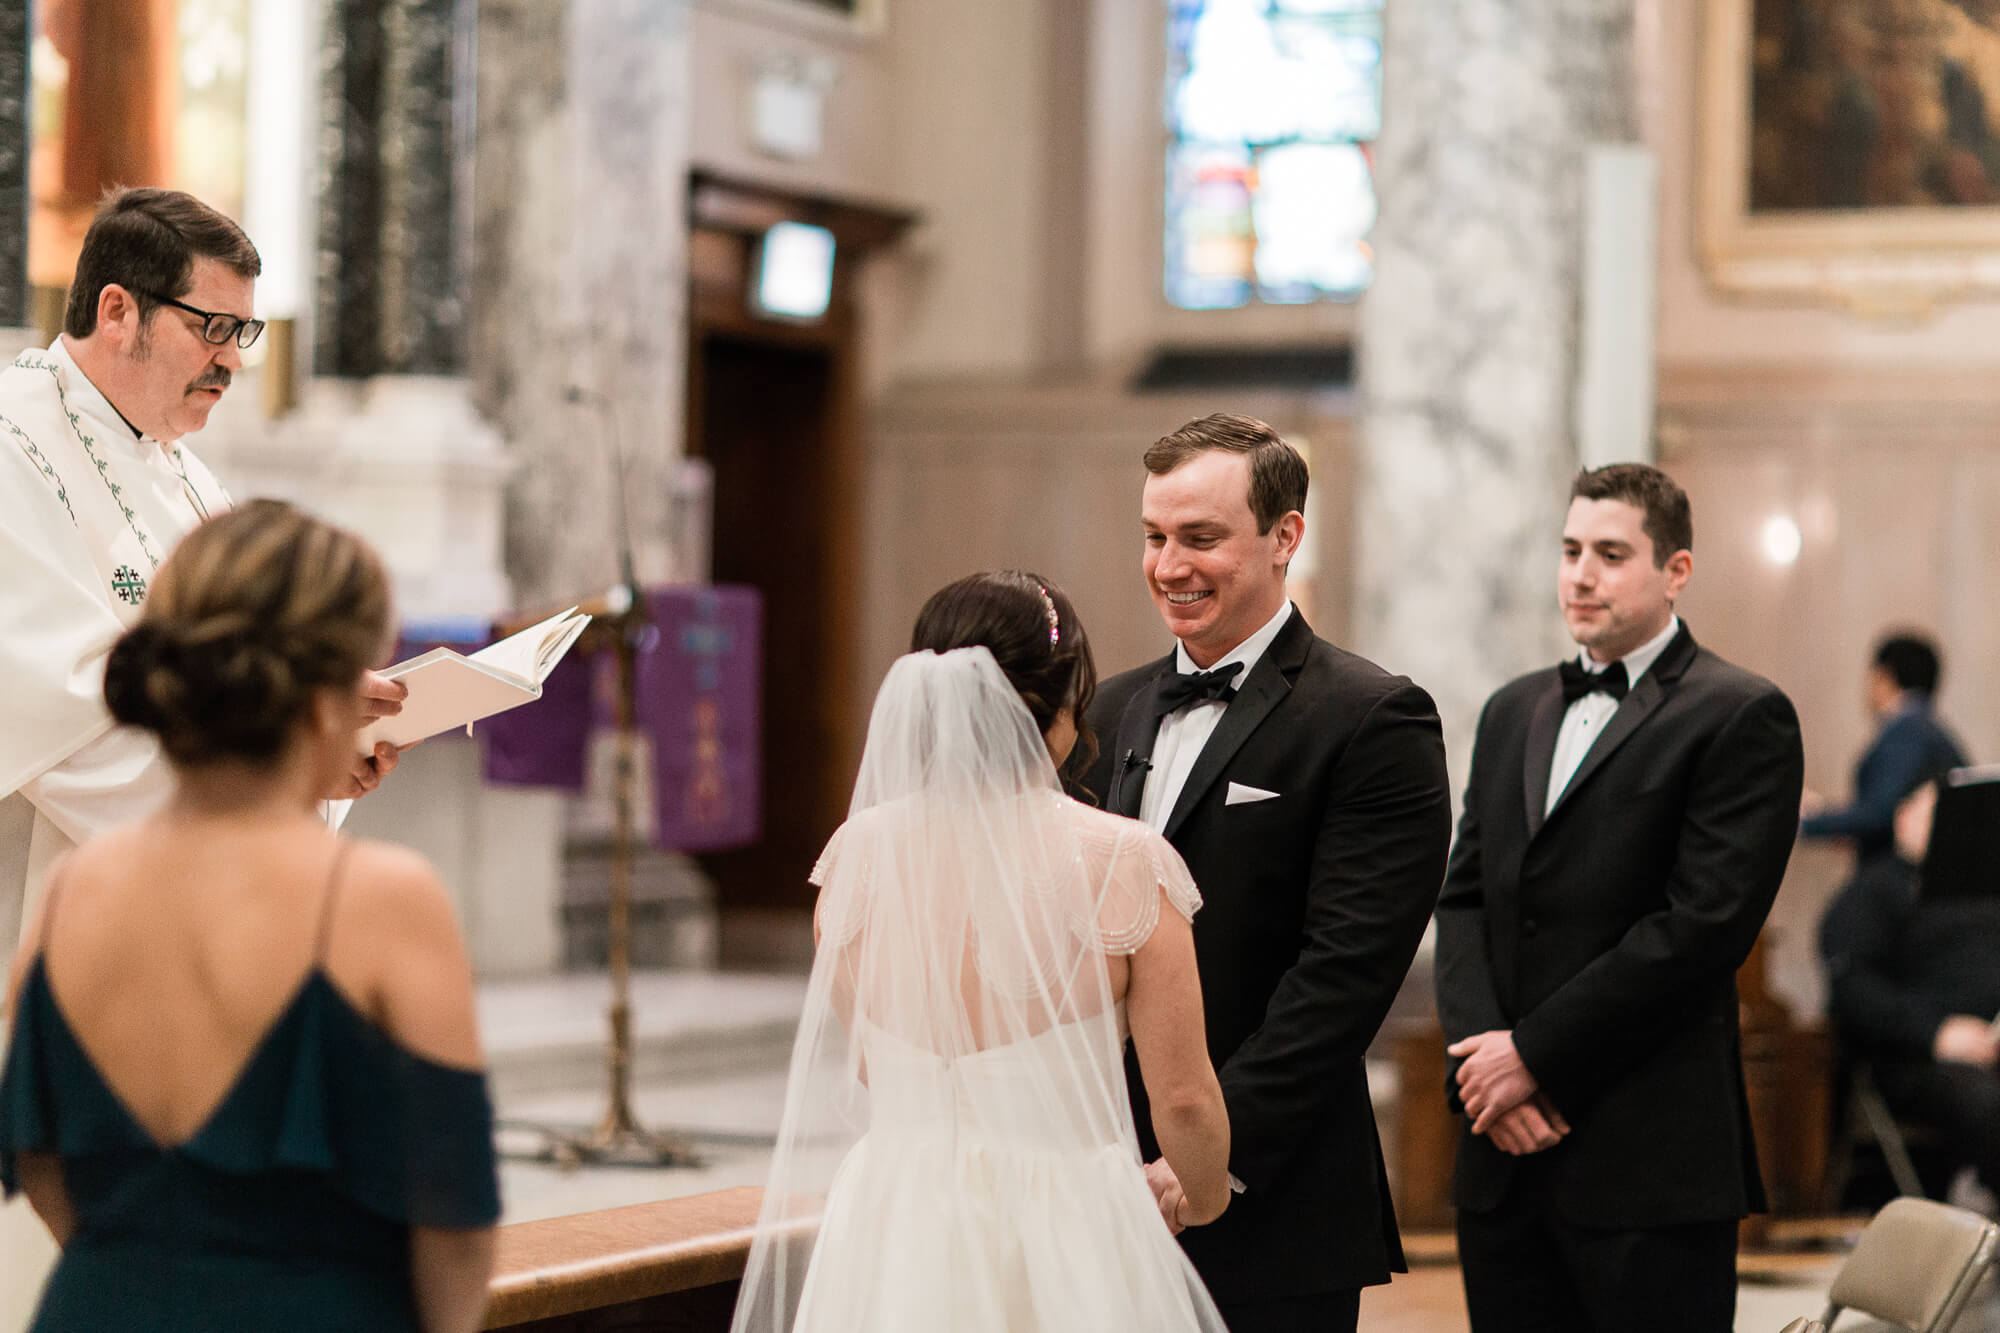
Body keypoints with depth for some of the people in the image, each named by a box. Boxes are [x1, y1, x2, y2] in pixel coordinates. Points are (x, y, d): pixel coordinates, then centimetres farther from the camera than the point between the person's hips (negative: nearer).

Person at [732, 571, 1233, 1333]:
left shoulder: (861, 851, -2)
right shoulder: (1121, 862, -14)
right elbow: (1183, 1099, -7)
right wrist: (1205, 1197, 15)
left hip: (895, 1238, 4)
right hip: (1067, 1233, -4)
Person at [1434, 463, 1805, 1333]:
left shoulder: (1741, 718, -5)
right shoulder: (1514, 712, 18)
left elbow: (1701, 926, -13)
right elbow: (1464, 897, 12)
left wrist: (1535, 1055, -12)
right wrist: (1480, 1053, -5)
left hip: (1650, 1165, -6)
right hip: (1506, 1151, 6)